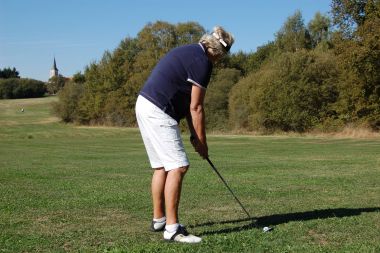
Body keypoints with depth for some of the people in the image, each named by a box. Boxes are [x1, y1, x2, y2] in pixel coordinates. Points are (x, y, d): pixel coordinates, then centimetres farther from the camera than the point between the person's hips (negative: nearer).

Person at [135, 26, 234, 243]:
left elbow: (187, 101, 19)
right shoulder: (202, 62, -11)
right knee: (178, 166, -10)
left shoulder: (189, 52, 20)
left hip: (145, 106, 10)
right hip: (158, 111, -10)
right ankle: (172, 228, -10)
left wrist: (194, 134, 16)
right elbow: (196, 107, -9)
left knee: (162, 166, 16)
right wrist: (202, 141, 1)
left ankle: (159, 219, 24)